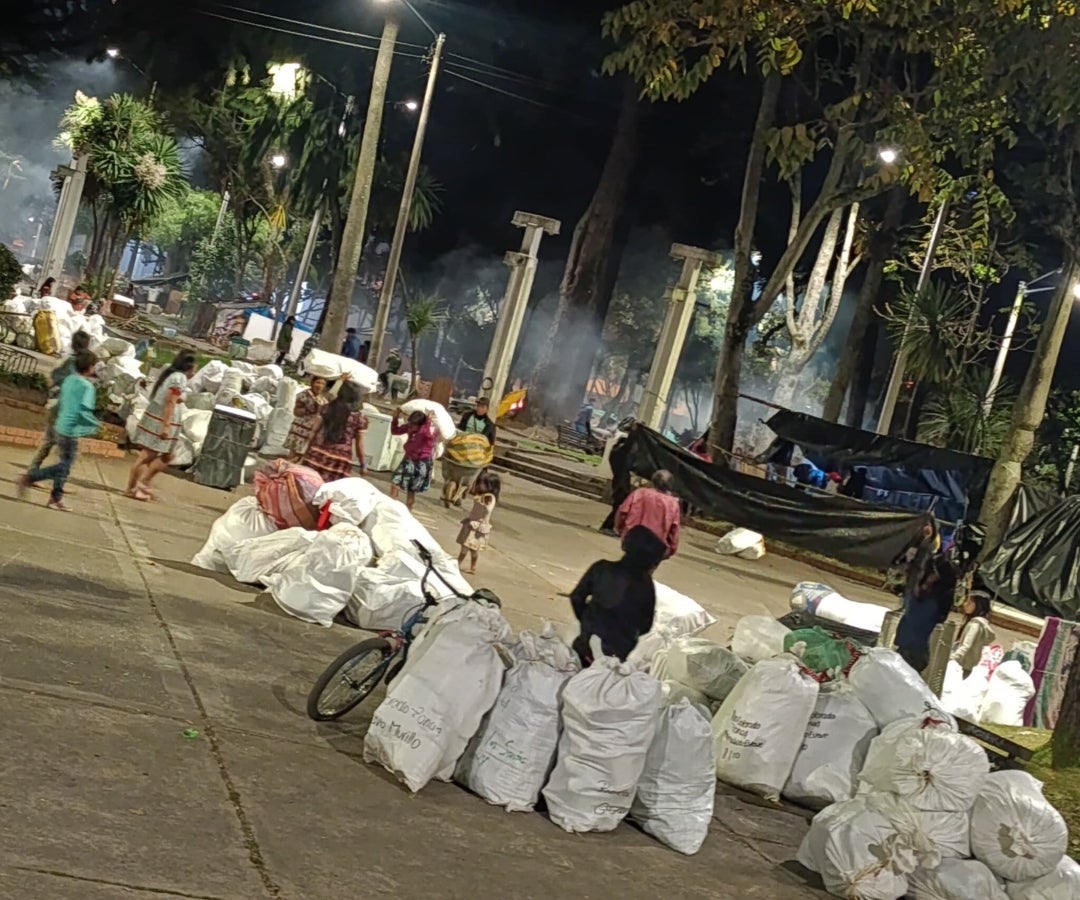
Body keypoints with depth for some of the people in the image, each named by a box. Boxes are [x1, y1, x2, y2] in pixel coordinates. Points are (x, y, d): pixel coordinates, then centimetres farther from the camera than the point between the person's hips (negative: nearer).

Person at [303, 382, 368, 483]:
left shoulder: (328, 408, 10)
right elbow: (359, 445, 4)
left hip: (318, 455, 3)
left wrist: (308, 451, 22)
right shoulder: (360, 418, 1)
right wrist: (363, 465, 15)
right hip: (340, 462, -3)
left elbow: (315, 430, 11)